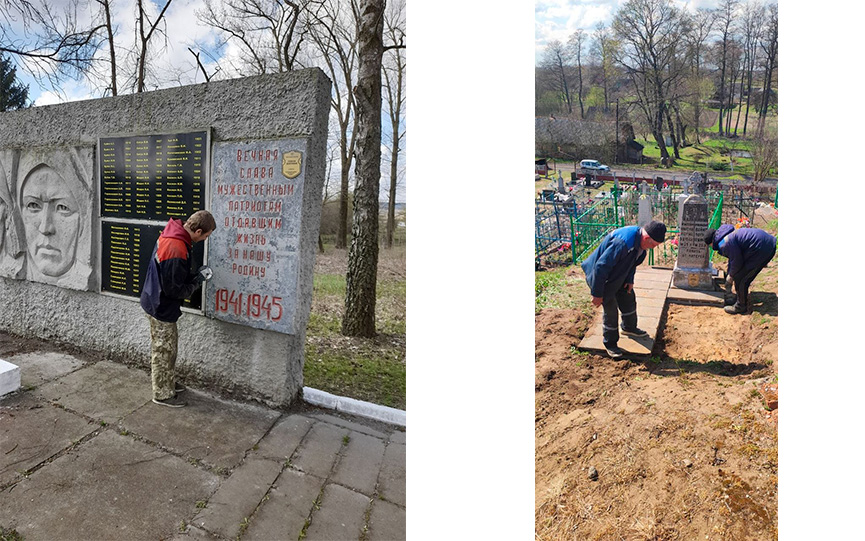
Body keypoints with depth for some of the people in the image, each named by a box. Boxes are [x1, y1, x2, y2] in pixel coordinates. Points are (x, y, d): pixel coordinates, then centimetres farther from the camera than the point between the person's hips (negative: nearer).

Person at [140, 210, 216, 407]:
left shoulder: (171, 234, -2)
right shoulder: (177, 250, -32)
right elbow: (174, 289, -26)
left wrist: (196, 274, 2)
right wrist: (198, 280, -14)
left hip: (155, 301, 10)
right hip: (162, 308, -10)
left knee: (167, 349, 23)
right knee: (164, 351, 7)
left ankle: (167, 384, 40)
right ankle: (163, 394, 23)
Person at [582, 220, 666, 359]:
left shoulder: (640, 240, -10)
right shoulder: (623, 243, -39)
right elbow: (601, 267, -34)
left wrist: (630, 280, 1)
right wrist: (597, 294, -27)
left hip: (619, 275, 9)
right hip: (603, 277, -9)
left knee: (629, 299, 19)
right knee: (610, 309, -2)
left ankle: (629, 327, 46)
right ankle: (610, 343, 17)